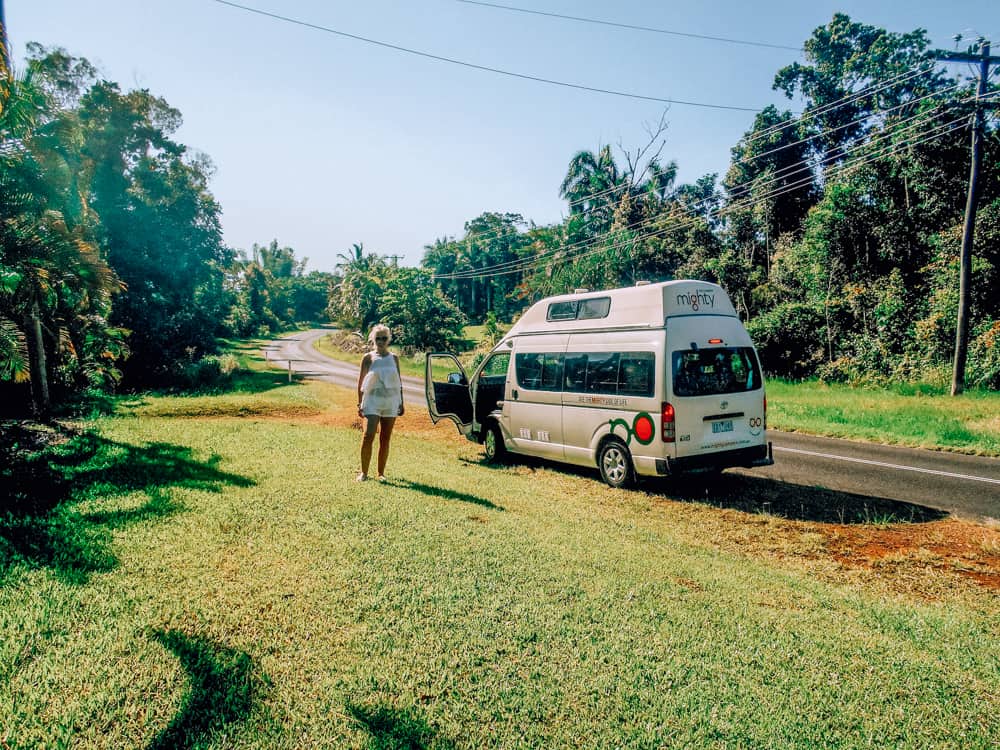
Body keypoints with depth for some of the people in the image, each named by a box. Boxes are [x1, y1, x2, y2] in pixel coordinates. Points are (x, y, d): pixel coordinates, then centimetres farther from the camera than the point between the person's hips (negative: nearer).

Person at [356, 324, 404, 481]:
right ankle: (364, 472, -1)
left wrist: (401, 403, 10)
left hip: (391, 402, 3)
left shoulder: (394, 358, 8)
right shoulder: (368, 358, 1)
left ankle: (381, 473, 14)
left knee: (385, 439, 5)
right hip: (372, 400, -2)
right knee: (368, 436, -13)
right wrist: (359, 403, 0)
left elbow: (399, 381, 13)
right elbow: (360, 381, 4)